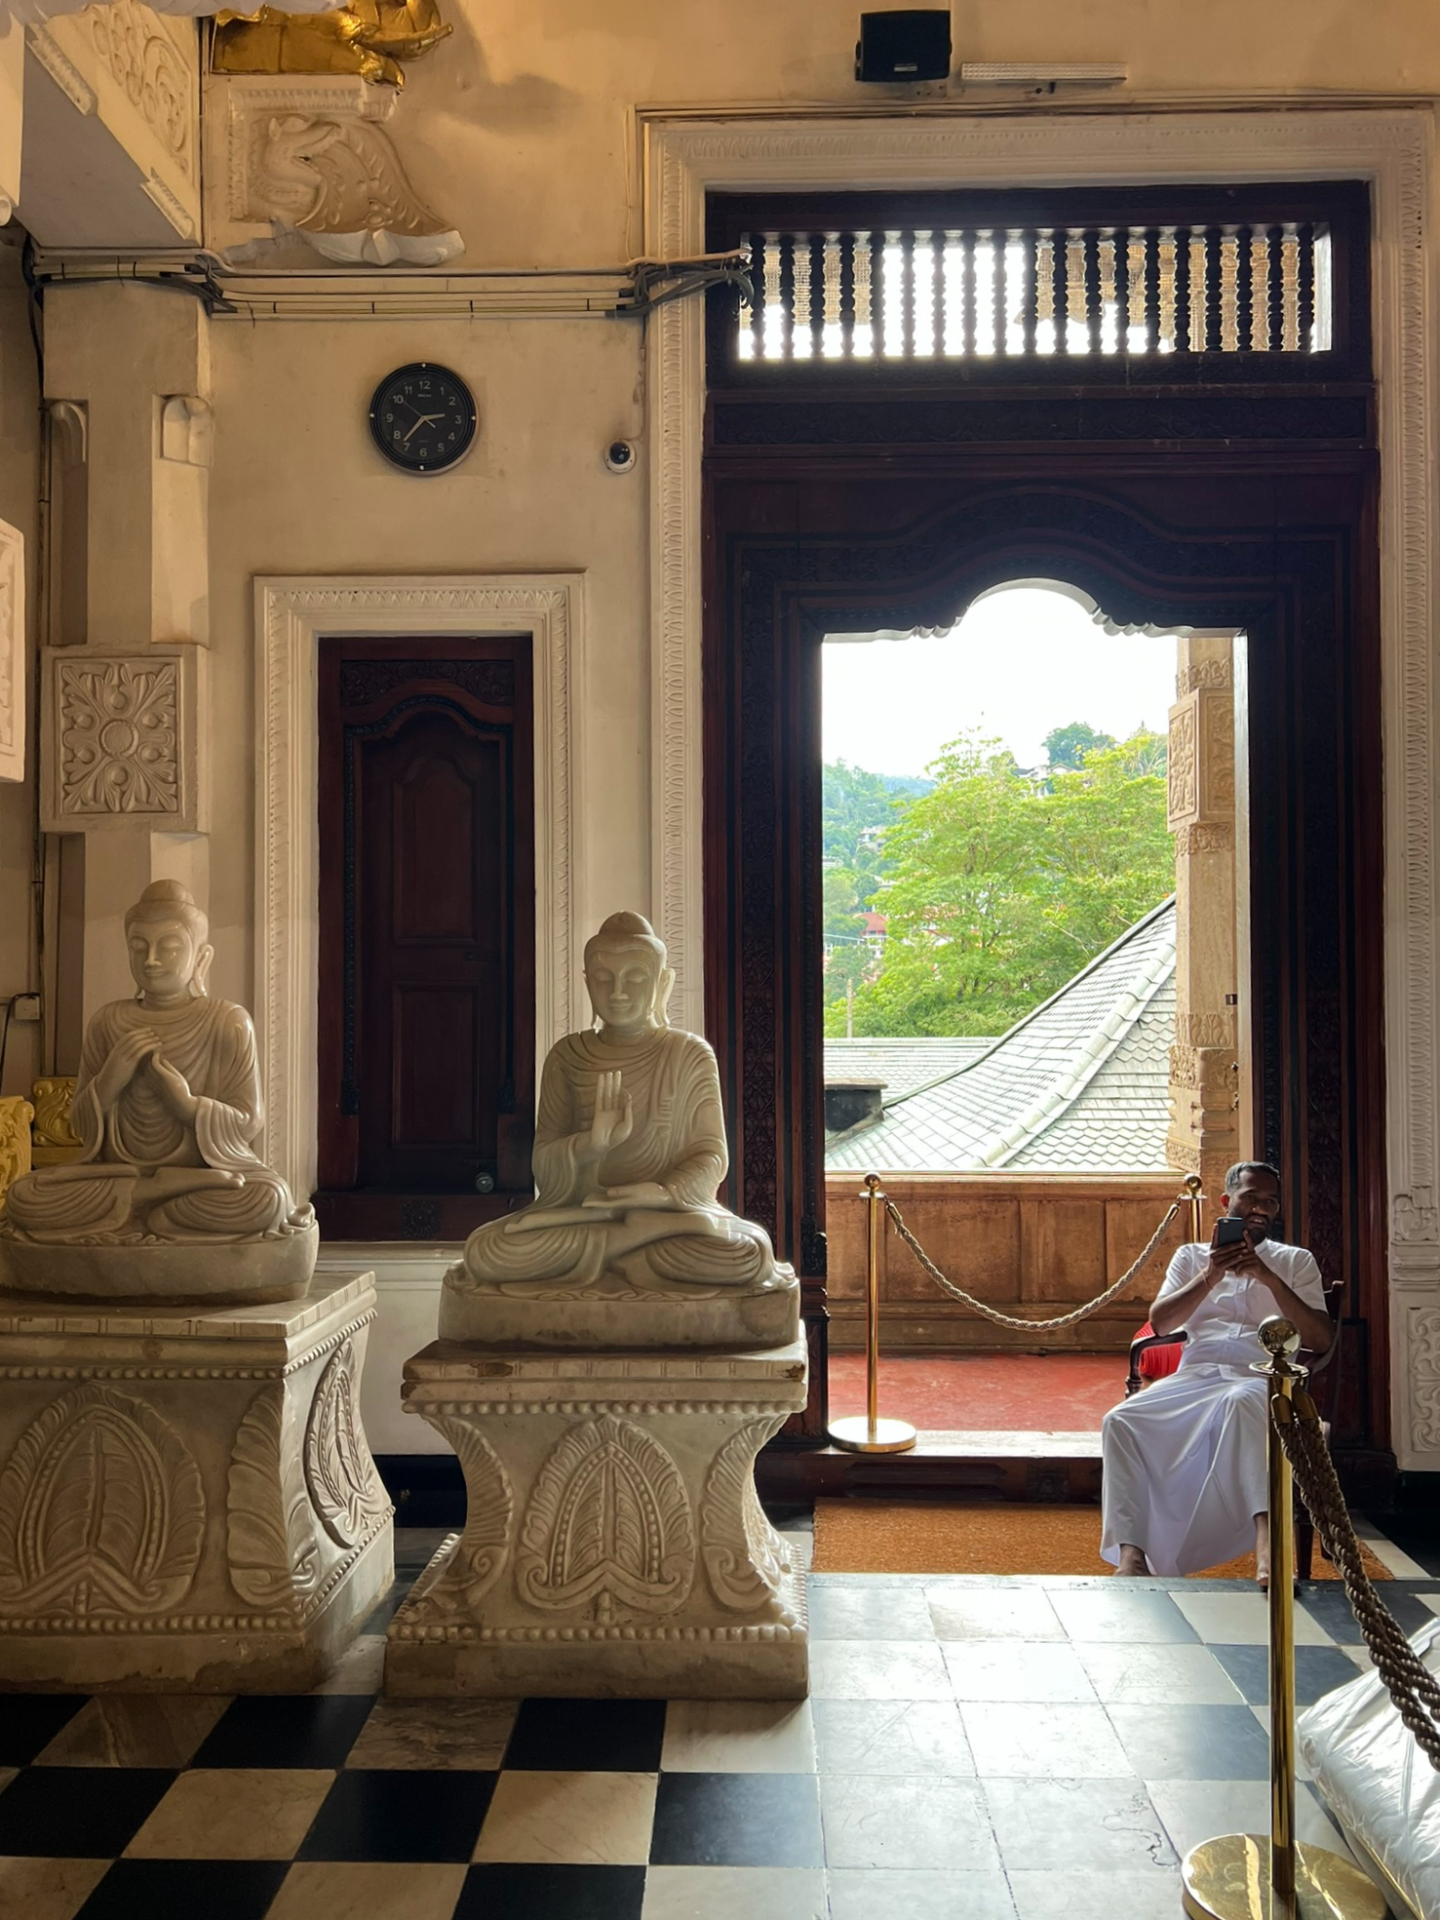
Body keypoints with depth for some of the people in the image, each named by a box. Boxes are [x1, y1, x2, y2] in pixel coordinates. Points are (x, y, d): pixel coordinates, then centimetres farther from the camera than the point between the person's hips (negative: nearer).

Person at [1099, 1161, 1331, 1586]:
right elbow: (1160, 1323, 9)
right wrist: (1209, 1277, -4)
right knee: (1121, 1420, -28)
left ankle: (1268, 1541, -57)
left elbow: (1320, 1339, 6)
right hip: (1195, 1375, 3)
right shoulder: (1192, 1256, 24)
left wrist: (1269, 1278, -5)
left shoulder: (1296, 1262, 20)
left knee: (1242, 1402, -42)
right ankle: (1131, 1554, -35)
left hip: (1259, 1379, -2)